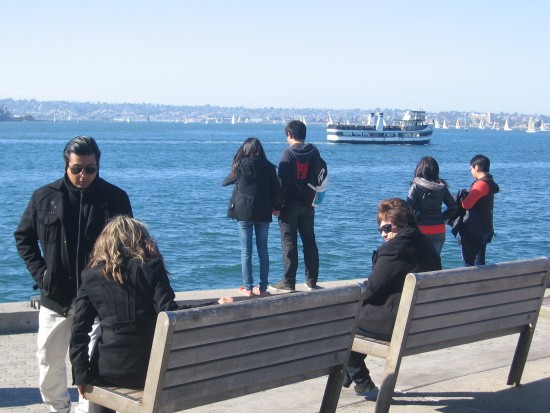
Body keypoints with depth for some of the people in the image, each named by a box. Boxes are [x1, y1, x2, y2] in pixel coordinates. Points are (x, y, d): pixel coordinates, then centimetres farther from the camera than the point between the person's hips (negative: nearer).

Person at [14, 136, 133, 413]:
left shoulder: (115, 198, -2)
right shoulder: (44, 197, 1)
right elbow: (23, 237, 10)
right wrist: (41, 273, -1)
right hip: (56, 296, 2)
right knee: (49, 359, 11)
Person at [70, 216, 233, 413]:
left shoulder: (90, 277, 4)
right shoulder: (151, 267, -1)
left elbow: (78, 331, 0)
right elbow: (168, 313, -13)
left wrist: (81, 374, 5)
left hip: (108, 371, 0)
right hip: (151, 367, 0)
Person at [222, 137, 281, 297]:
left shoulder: (240, 166, -4)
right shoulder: (269, 167, -1)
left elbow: (226, 182, 10)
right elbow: (276, 189, 1)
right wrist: (276, 207, 17)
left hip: (243, 212, -2)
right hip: (263, 213, 2)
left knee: (246, 251, 2)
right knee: (263, 250, 9)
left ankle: (248, 287, 0)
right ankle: (263, 287, 10)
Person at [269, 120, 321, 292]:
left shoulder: (288, 153, -12)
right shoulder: (314, 152, 5)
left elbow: (283, 181, -15)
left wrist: (277, 205, -11)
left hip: (290, 205, -5)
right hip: (308, 205, 5)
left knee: (289, 243, -1)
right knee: (310, 242, 11)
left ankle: (288, 283, 1)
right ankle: (312, 281, 15)